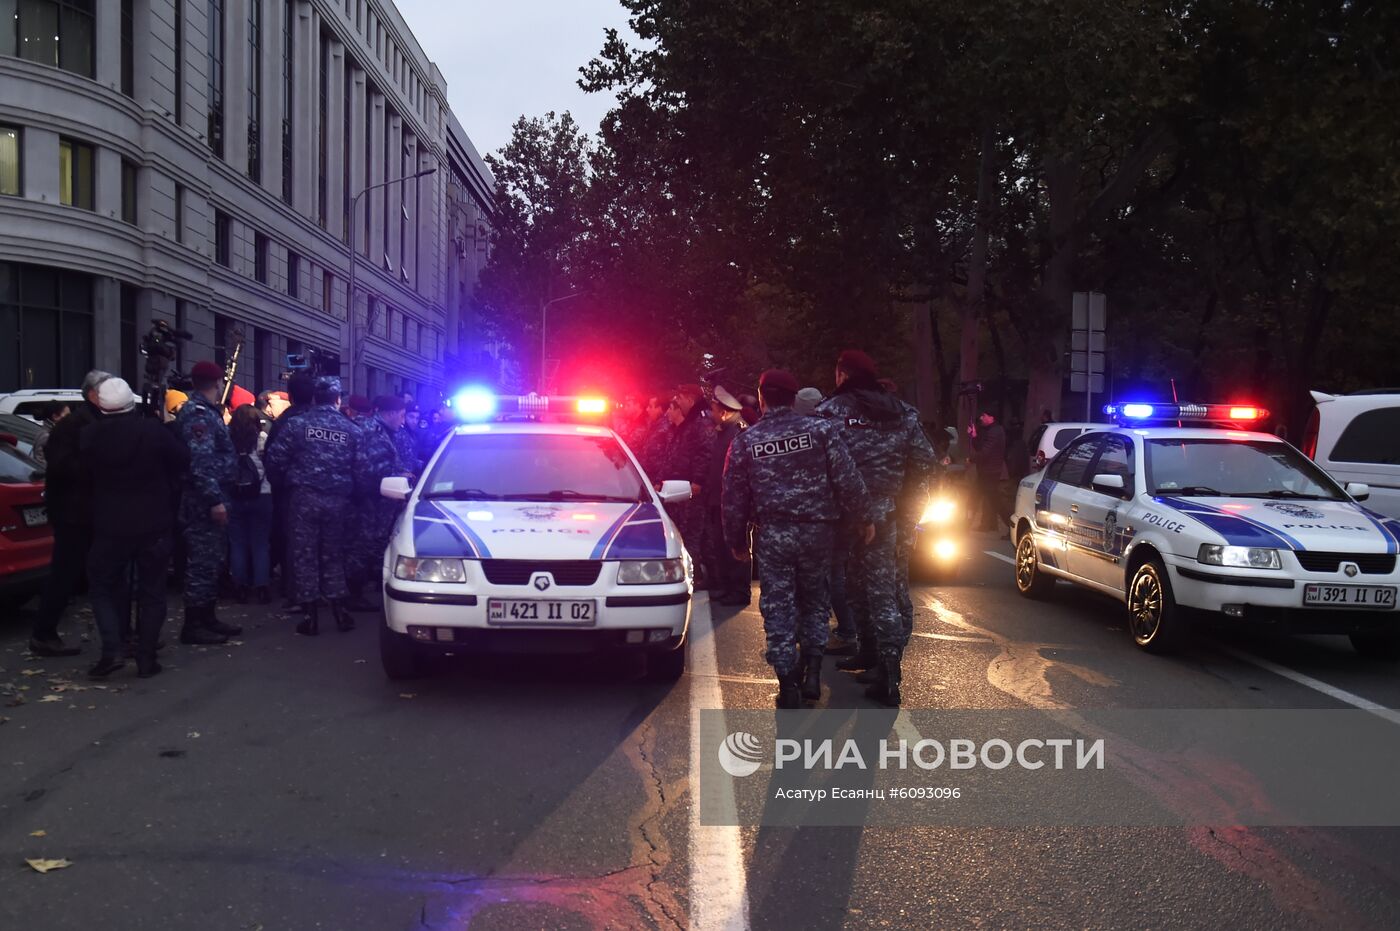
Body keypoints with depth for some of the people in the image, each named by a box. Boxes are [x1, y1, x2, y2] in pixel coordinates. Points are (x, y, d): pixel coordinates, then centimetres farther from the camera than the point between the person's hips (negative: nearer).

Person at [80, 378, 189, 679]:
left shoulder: (89, 435, -9)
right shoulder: (154, 430, -13)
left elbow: (86, 475, 5)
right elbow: (183, 461, -1)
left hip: (110, 526, 0)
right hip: (154, 524, 0)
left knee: (102, 586, 15)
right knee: (151, 592, 9)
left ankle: (112, 650, 0)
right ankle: (146, 658, 8)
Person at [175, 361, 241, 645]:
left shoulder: (207, 411, 17)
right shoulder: (197, 414, -15)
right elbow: (200, 462, -23)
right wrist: (214, 499, -26)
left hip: (212, 498, 11)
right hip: (204, 501, -11)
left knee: (213, 561, 16)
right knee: (202, 562, -7)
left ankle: (207, 618, 24)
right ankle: (193, 626, -2)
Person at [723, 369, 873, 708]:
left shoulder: (745, 441, 1)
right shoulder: (821, 429, -3)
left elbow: (733, 497, 4)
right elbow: (848, 479, -5)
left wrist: (736, 540, 15)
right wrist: (863, 519, 5)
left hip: (771, 534, -1)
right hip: (816, 530, 1)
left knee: (778, 607, 5)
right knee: (814, 600, 18)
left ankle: (788, 685, 2)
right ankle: (812, 672, 12)